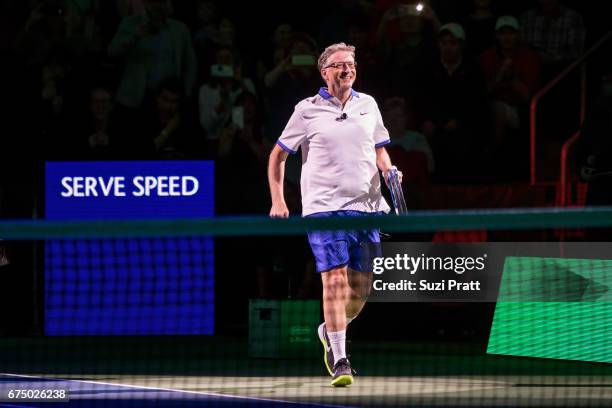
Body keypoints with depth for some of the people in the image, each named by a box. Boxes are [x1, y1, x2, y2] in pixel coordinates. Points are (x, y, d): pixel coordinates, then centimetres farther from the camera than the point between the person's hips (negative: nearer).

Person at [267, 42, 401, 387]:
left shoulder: (368, 105, 13)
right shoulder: (308, 110, 3)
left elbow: (380, 151, 24)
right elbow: (278, 155, 10)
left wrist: (389, 171, 2)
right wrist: (278, 201, 2)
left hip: (367, 206, 4)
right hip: (324, 207, -4)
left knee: (361, 287, 4)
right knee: (335, 279, -14)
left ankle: (330, 331, 32)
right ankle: (339, 360, -12)